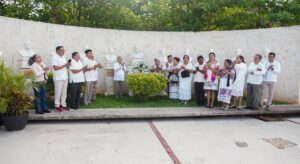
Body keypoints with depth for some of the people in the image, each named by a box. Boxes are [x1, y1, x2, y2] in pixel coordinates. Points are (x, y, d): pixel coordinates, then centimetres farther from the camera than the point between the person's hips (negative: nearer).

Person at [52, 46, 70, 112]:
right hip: (58, 78, -8)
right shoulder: (55, 57, -9)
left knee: (64, 92, 11)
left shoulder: (63, 57, 16)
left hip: (65, 77, 8)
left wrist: (68, 65, 0)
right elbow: (55, 67, -20)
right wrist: (64, 65, -20)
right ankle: (57, 106, 8)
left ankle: (63, 104, 20)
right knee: (58, 92, -1)